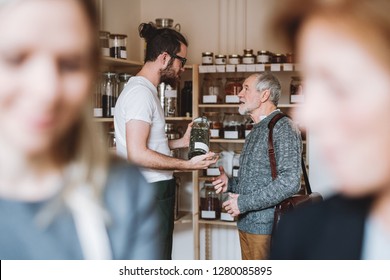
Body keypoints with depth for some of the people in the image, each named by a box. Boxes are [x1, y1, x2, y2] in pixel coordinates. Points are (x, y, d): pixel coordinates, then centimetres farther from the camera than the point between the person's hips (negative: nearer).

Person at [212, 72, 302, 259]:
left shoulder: (283, 128, -12)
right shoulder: (256, 131, 18)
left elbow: (290, 181, -23)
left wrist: (244, 203, -19)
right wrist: (230, 183, 7)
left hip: (266, 226, -9)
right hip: (246, 223, 9)